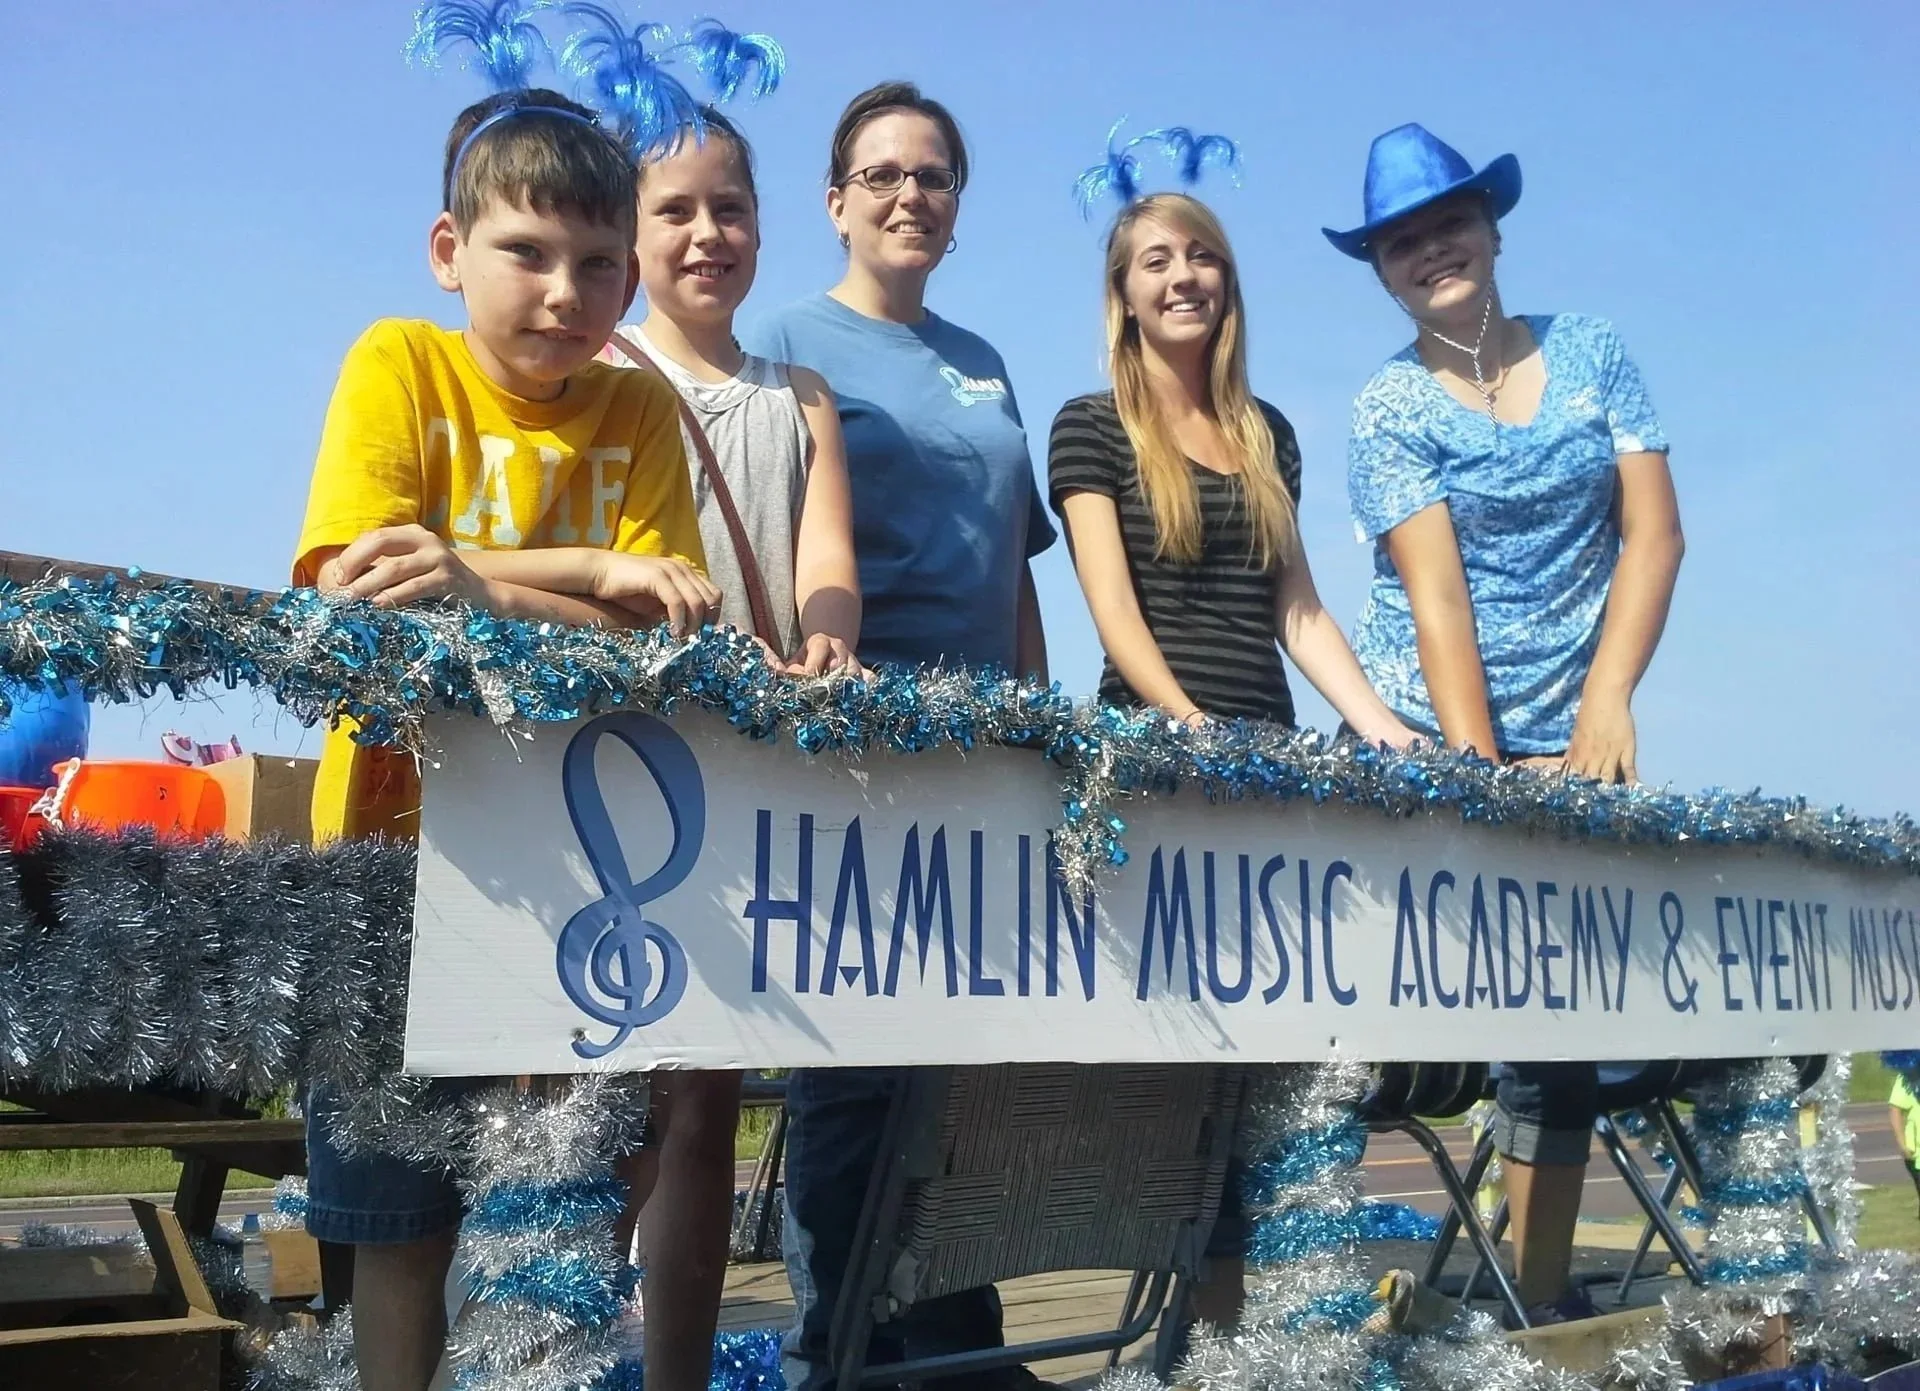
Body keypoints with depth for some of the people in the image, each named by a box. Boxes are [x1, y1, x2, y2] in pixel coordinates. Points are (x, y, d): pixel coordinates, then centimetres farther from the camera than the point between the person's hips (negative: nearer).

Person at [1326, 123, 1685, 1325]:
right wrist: (1481, 773, -20)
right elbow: (1435, 594, -13)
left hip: (1568, 745, 3)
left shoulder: (1592, 354, 6)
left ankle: (1545, 1298, 14)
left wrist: (1606, 704, -12)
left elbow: (1654, 532, 0)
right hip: (1423, 745, -3)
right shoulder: (1389, 408, -3)